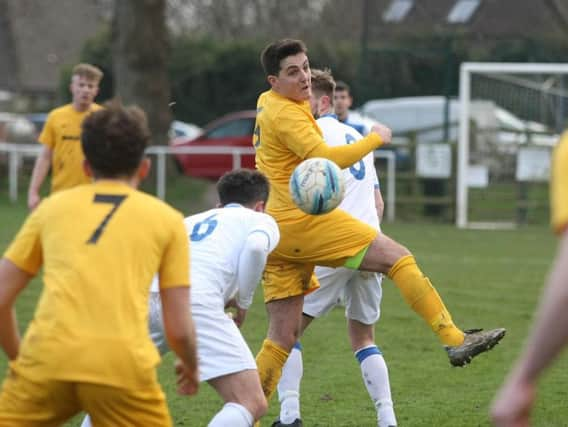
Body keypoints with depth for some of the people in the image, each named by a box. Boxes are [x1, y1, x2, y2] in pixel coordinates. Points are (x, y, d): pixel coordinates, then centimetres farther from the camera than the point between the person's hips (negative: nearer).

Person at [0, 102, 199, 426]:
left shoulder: (52, 207, 20)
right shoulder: (167, 219, 16)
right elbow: (179, 329, 13)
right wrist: (191, 368, 34)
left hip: (48, 355, 1)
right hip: (122, 365, -1)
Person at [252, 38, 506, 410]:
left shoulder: (267, 103, 19)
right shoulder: (286, 114, -11)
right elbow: (327, 160, -23)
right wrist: (375, 139, -9)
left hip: (276, 233, 10)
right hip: (303, 221, -10)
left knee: (282, 338, 10)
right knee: (398, 257, -10)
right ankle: (456, 341, -16)